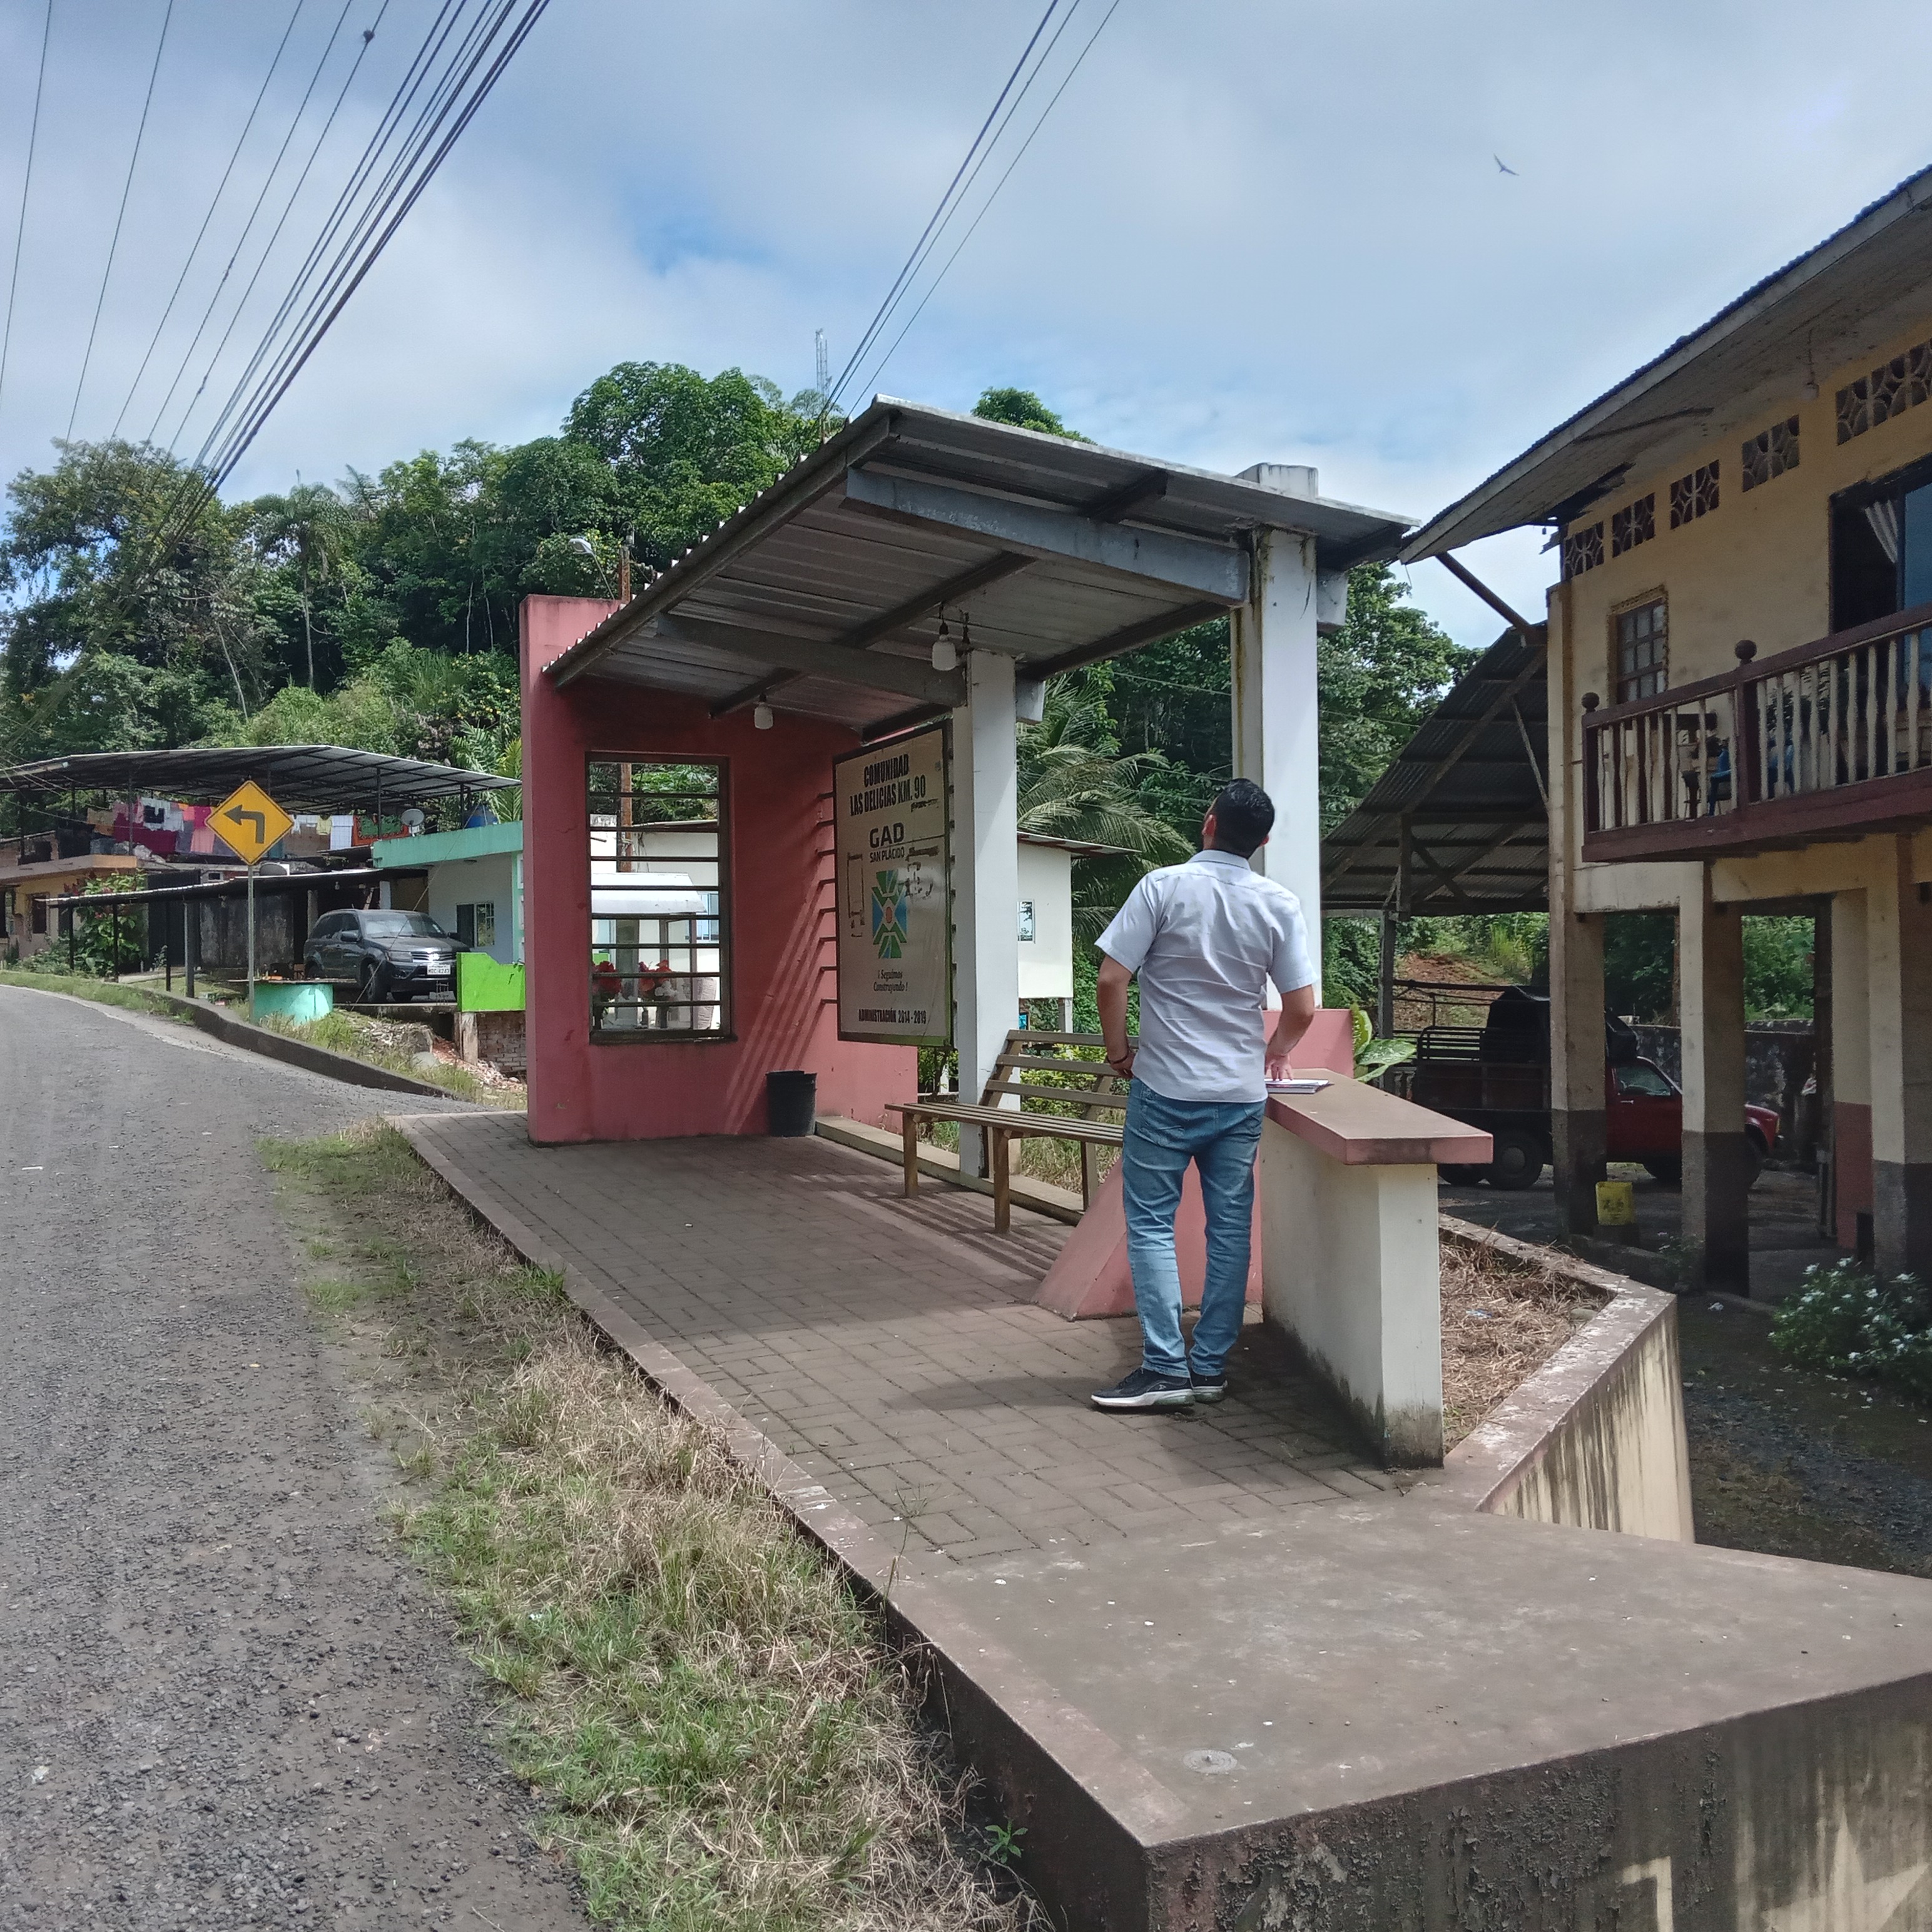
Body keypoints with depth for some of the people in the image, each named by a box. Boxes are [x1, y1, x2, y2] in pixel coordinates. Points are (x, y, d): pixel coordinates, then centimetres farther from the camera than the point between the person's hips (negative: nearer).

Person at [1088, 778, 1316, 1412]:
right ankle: (1211, 1365, 15)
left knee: (1150, 1222, 3)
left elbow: (1111, 980, -13)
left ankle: (1166, 1368, -1)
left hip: (1165, 1090, -3)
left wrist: (1118, 1051, 3)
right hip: (1242, 1093, 3)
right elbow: (1302, 1007, 0)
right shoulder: (1279, 904, 0)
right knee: (1230, 1225, 10)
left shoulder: (1164, 886, -9)